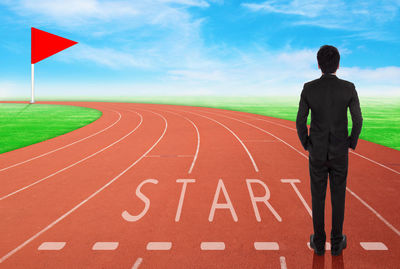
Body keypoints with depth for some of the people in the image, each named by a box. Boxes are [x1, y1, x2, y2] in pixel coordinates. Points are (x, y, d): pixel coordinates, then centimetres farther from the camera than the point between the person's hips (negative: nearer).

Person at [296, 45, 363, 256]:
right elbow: (357, 121, -8)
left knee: (318, 197, 12)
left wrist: (306, 145, 9)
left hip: (317, 152, 0)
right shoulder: (348, 88, -11)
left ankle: (319, 242, 21)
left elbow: (300, 122, -8)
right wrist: (352, 143, 11)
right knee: (338, 197, 13)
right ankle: (336, 242, 24)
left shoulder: (308, 88, -11)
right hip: (339, 152, 0)